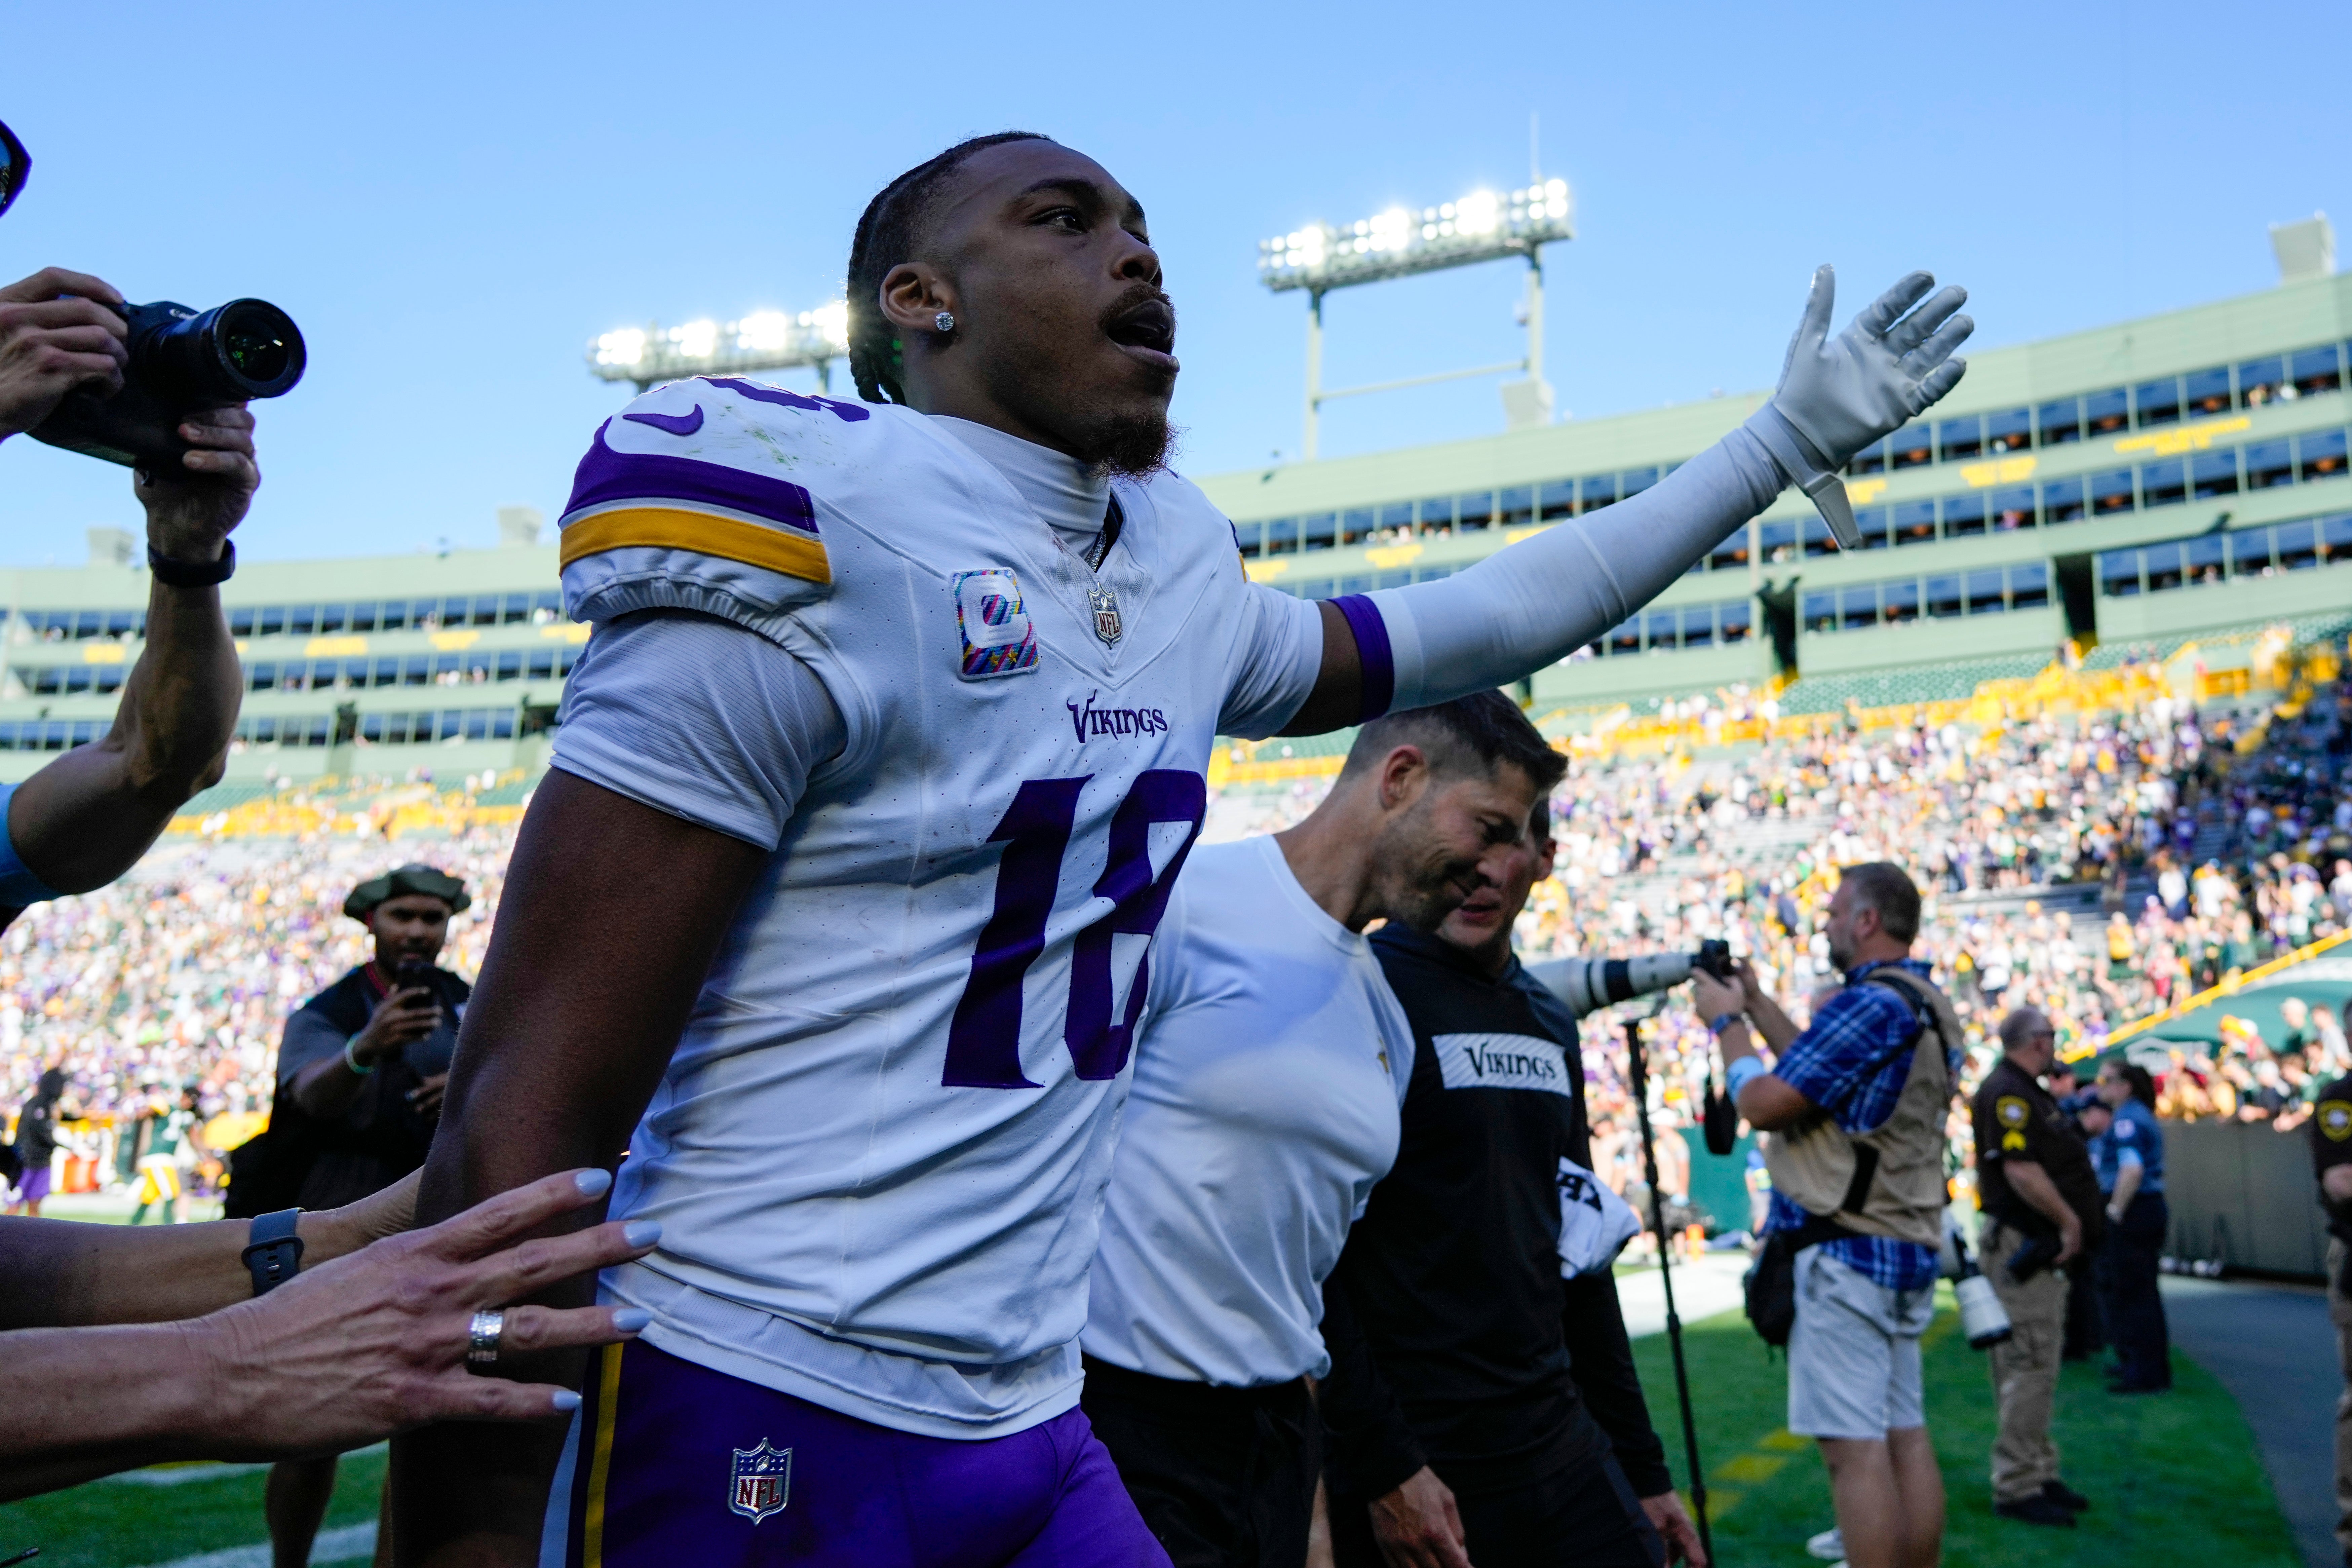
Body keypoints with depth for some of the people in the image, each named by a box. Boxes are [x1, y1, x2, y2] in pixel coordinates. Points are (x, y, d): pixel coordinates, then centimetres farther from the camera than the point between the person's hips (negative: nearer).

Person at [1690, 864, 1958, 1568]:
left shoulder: (1869, 1004, -16)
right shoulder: (1929, 1007, 15)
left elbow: (1764, 1104, -15)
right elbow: (1820, 1071, 22)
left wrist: (1726, 1023, 0)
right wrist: (1755, 1002, 21)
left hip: (1845, 1250, -10)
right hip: (1906, 1249, 10)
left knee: (1854, 1447, -7)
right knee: (1905, 1438, 11)